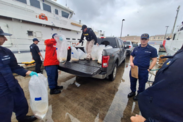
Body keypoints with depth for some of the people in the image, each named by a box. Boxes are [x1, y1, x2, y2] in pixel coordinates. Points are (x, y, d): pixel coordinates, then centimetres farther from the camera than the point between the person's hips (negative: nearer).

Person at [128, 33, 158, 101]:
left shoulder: (152, 49, -3)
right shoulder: (136, 48, 7)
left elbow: (154, 60, -3)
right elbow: (132, 56, 16)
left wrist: (149, 69, -11)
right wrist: (131, 62, -2)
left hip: (144, 70, -3)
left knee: (142, 84, 13)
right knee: (132, 81, 17)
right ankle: (133, 92, 40)